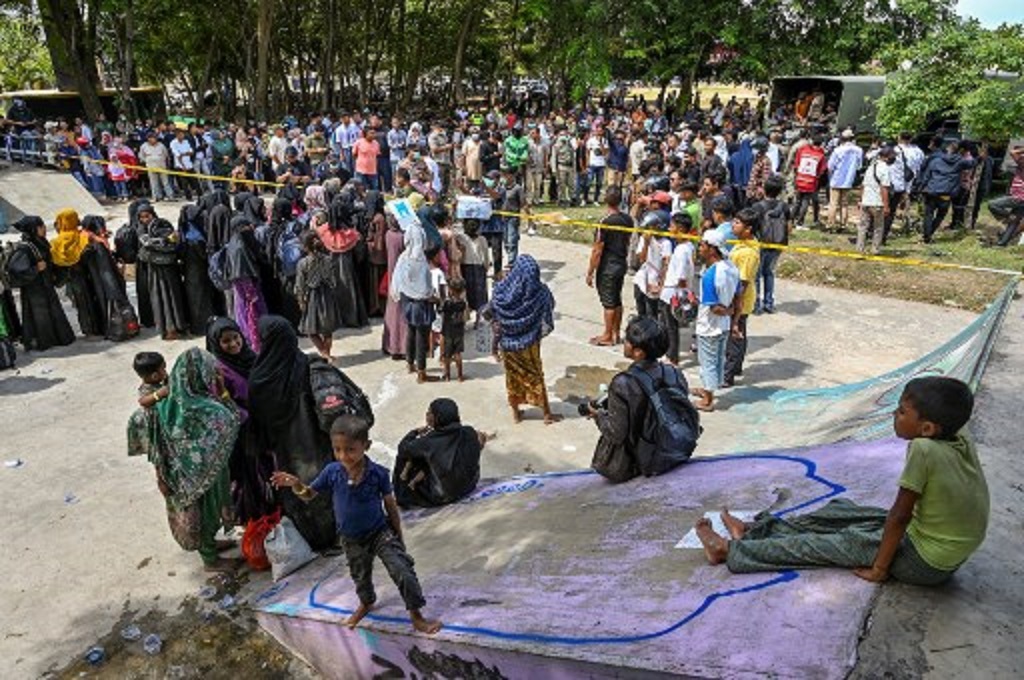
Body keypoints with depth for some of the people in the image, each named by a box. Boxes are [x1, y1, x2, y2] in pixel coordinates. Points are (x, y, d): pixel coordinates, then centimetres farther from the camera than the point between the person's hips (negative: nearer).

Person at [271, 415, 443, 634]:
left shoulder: (378, 473, -21)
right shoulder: (332, 471, -15)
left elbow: (391, 506, -9)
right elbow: (309, 494, -3)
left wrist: (399, 536, -2)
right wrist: (296, 485, -25)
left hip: (380, 531, -3)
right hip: (351, 539, 3)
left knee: (403, 571, -13)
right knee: (360, 577, 25)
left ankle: (416, 616, 5)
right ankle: (366, 603, 56)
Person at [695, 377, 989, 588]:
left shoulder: (923, 449, -29)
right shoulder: (962, 439, -6)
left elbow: (900, 516, -22)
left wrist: (878, 568, -12)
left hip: (923, 563, -8)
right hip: (951, 552, 8)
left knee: (823, 544, -1)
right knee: (840, 510, 14)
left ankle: (731, 550, 7)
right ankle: (756, 530, 24)